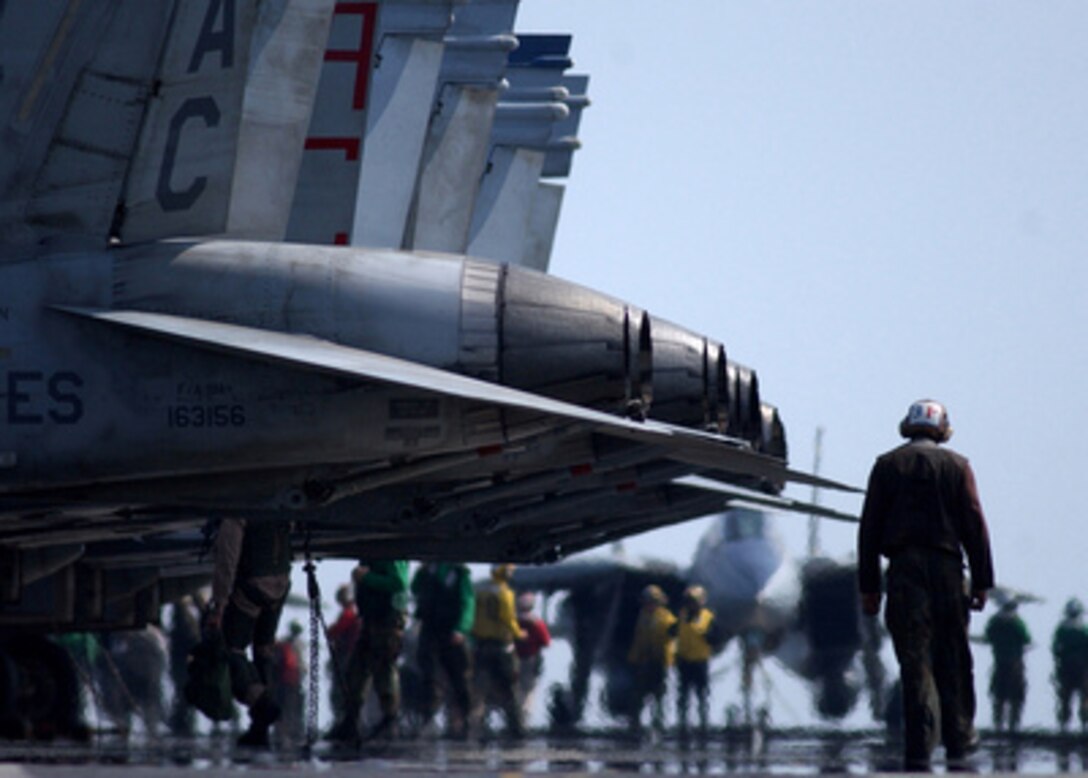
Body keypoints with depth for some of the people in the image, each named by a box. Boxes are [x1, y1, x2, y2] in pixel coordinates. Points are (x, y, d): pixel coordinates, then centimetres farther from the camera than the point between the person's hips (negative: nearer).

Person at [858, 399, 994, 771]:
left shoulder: (886, 465, 7)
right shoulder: (956, 465, 6)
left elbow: (869, 528, 3)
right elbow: (974, 526, 1)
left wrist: (868, 586, 5)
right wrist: (982, 582, 4)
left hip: (903, 569, 0)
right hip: (946, 567, 0)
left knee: (914, 660, -4)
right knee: (953, 657, 14)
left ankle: (919, 749, -11)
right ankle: (958, 737, 21)